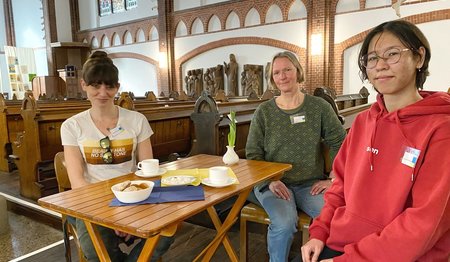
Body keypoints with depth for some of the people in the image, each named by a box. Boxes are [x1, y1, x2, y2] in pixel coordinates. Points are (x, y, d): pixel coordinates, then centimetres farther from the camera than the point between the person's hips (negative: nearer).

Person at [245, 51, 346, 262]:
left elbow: (340, 144, 6)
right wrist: (269, 181, -11)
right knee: (284, 224, -29)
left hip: (310, 183, 1)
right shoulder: (264, 112, 3)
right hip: (273, 183, -1)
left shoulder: (319, 107, 3)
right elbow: (253, 154, 4)